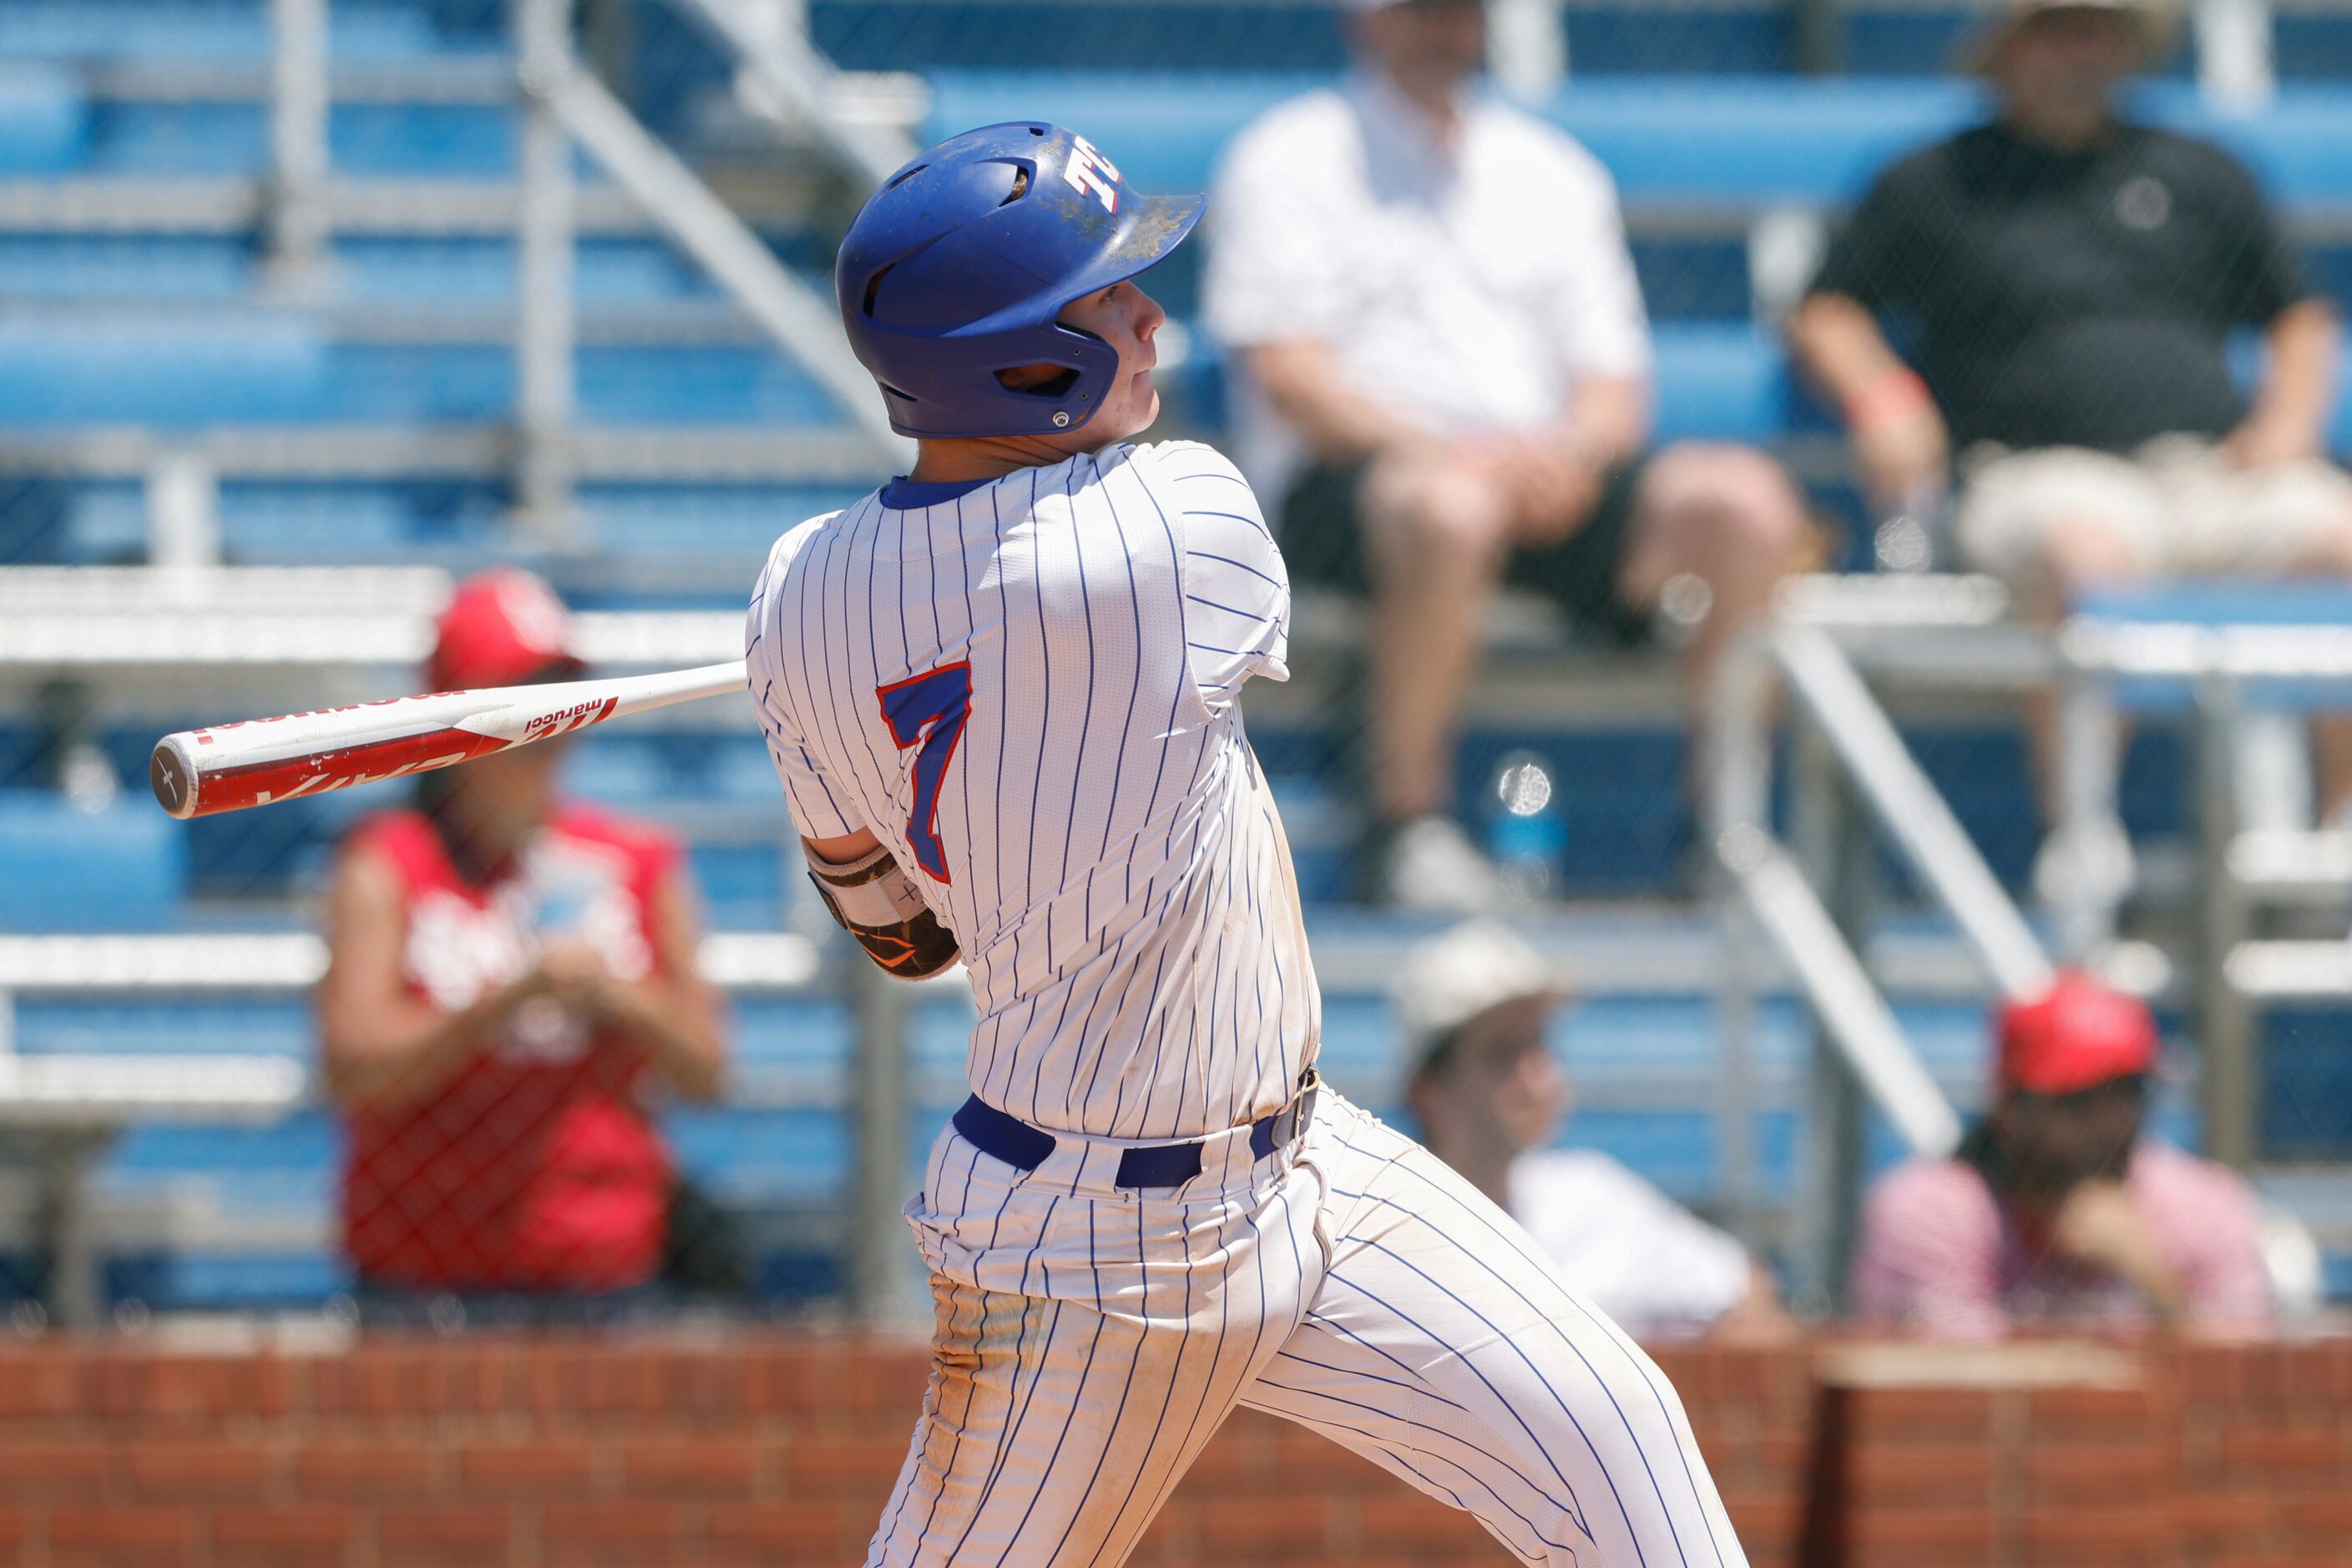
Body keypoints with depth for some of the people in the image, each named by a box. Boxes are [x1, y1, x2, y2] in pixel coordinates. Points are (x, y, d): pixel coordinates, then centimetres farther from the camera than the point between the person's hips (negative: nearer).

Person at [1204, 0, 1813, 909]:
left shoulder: (1553, 174, 23)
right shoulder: (1292, 158, 8)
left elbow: (1614, 384, 16)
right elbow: (1286, 373, -4)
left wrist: (1572, 452, -9)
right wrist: (1439, 453, -18)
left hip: (1554, 482, 5)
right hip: (1343, 482, -5)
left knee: (1746, 501, -21)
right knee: (1451, 510, -41)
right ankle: (1408, 825, -30)